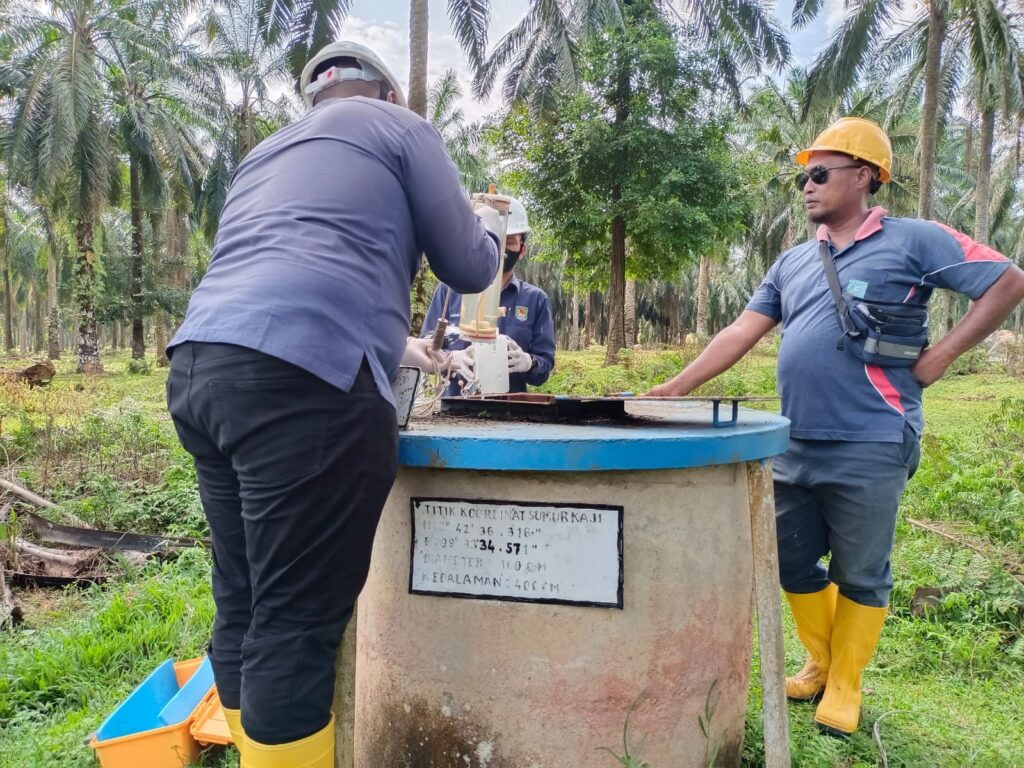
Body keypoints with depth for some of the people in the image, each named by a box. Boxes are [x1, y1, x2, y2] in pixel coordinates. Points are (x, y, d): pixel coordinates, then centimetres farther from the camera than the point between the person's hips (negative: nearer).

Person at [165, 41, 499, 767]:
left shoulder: (268, 152, 33)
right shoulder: (400, 128, 12)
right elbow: (470, 270, 13)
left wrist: (388, 343, 49)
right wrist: (486, 228, 35)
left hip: (199, 368, 8)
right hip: (300, 381, -8)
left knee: (245, 607, 14)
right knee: (296, 622, -3)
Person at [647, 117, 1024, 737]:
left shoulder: (913, 240, -2)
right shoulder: (793, 263, 13)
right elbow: (741, 334, 8)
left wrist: (941, 356, -7)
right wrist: (676, 389, -1)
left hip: (869, 447, -6)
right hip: (794, 447, 6)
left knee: (861, 576, 8)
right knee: (793, 565, 15)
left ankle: (844, 688, 26)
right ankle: (822, 665, 37)